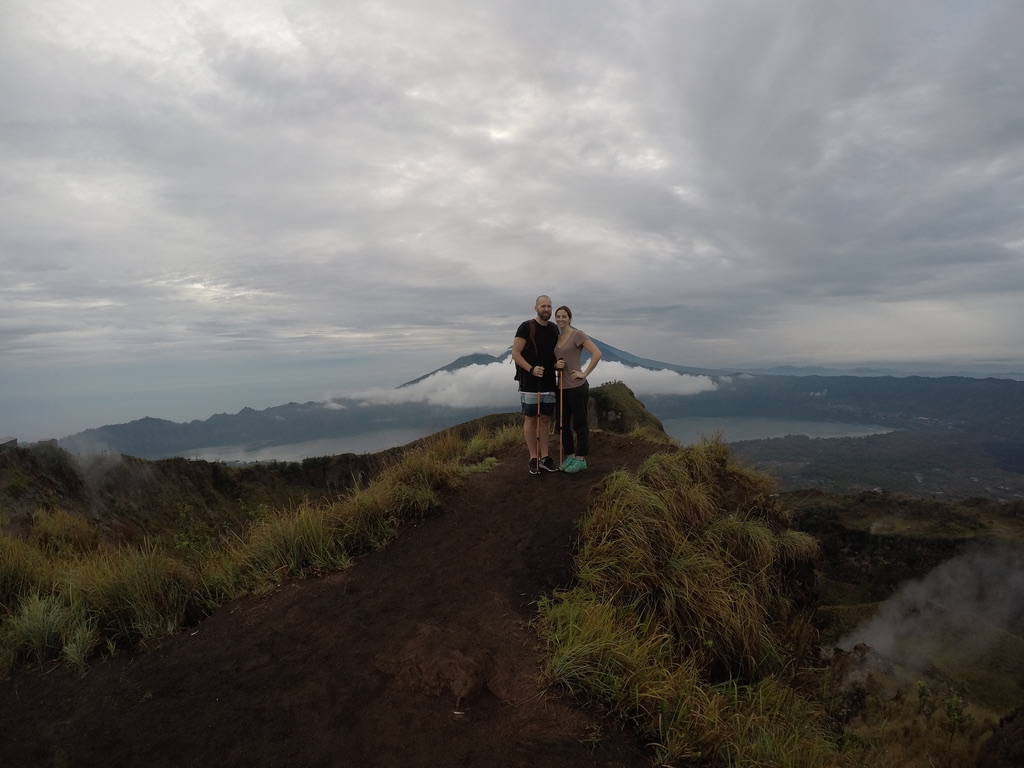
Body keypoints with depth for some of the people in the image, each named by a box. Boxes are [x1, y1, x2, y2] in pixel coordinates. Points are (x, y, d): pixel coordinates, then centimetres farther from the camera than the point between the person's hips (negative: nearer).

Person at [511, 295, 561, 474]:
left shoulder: (554, 328, 9)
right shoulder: (526, 327, -9)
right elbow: (515, 353, -11)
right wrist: (531, 369, -23)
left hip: (549, 382, 5)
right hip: (530, 383, -5)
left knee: (545, 419, 8)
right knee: (530, 419, 1)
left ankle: (544, 457, 15)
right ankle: (533, 458, 9)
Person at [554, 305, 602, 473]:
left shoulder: (577, 334, -8)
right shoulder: (557, 338, 13)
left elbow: (597, 353, -17)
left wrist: (585, 373, -16)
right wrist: (556, 365, -2)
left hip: (577, 386, -8)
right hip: (562, 387, 8)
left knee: (579, 423, 3)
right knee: (562, 424, 12)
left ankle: (581, 459, 13)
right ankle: (570, 456, 25)